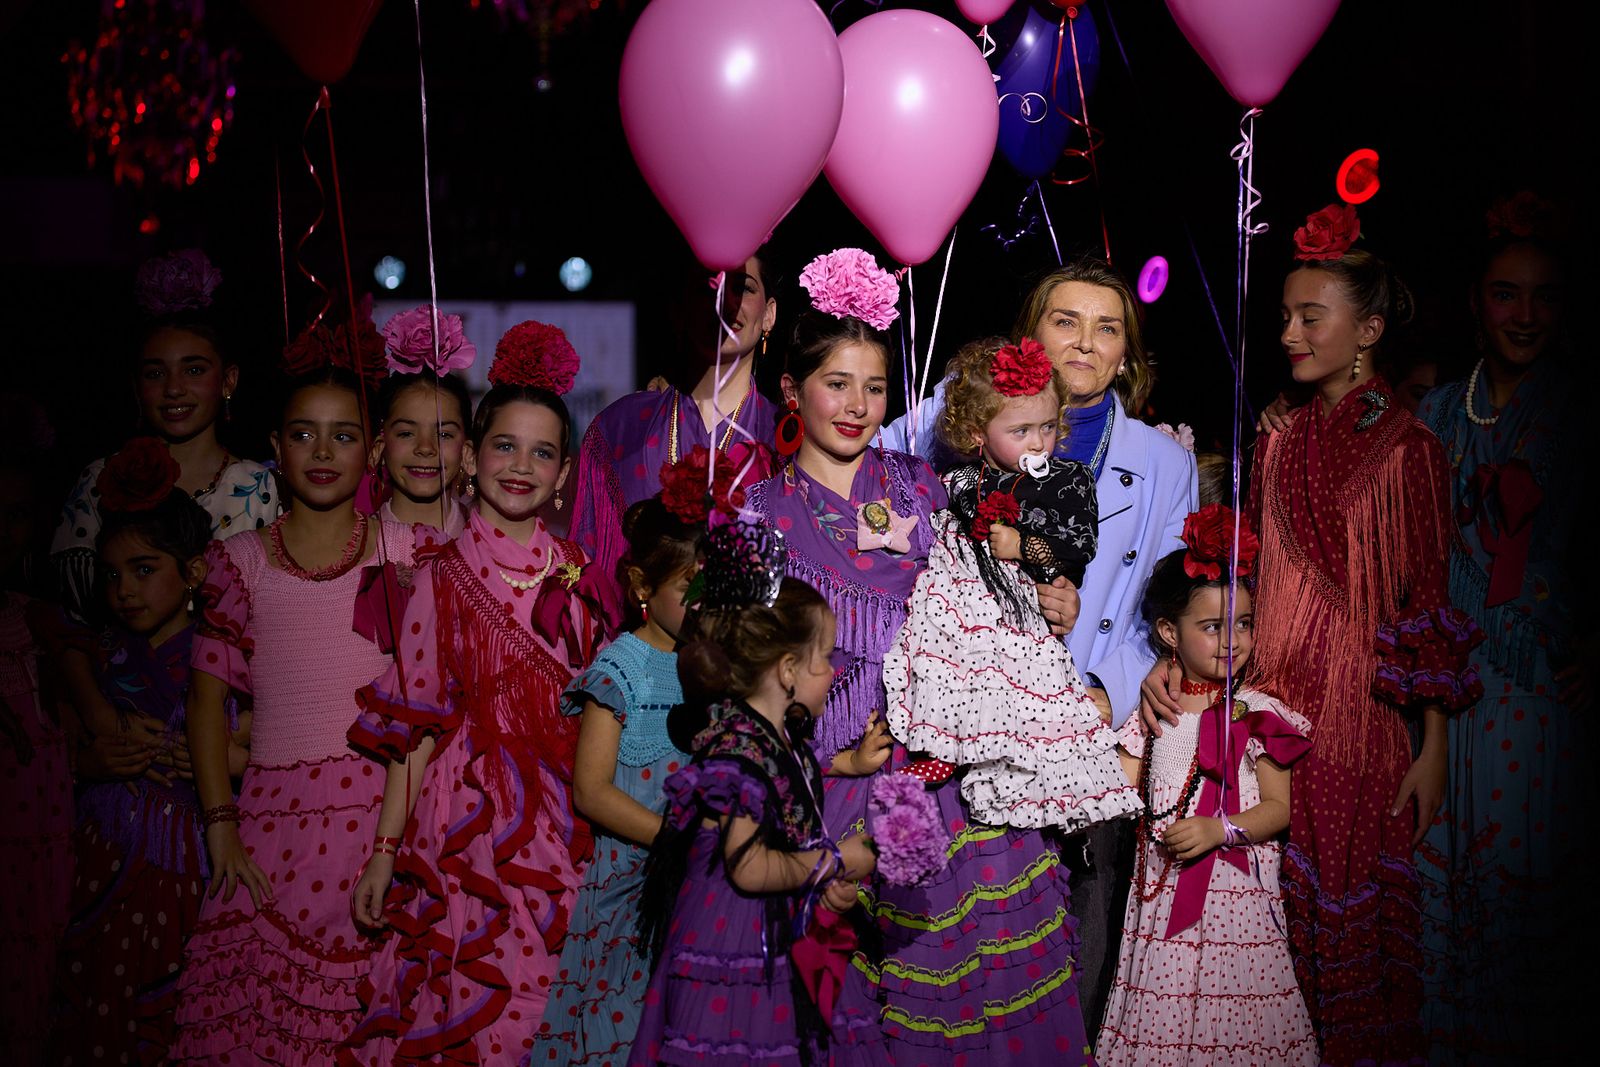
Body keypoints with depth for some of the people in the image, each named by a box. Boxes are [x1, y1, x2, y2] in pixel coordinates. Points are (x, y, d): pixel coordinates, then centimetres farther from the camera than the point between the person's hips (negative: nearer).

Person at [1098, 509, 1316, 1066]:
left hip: (1237, 893, -2)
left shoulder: (1258, 713, -1)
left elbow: (1278, 807, -5)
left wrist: (1220, 829, -19)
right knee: (1160, 1015, 3)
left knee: (1235, 1018, -1)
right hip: (1162, 890, 2)